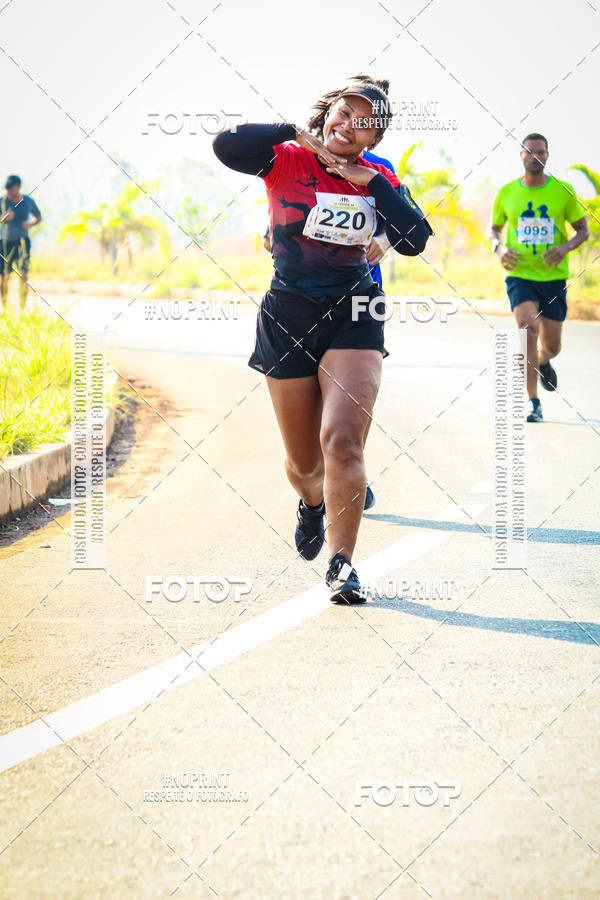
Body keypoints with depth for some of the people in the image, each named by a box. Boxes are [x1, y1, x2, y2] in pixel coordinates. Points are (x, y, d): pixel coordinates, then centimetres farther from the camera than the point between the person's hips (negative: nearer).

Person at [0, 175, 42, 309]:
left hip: (22, 240, 0)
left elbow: (39, 217, 18)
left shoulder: (28, 201, 4)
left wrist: (30, 224, -2)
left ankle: (23, 307, -15)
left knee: (24, 274, -14)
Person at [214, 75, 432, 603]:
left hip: (354, 318, 1)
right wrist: (298, 134, -15)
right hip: (289, 317, -1)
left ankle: (342, 564, -12)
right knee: (304, 461, 10)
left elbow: (414, 241, -8)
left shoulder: (379, 180, 6)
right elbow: (226, 146, -21)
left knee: (342, 440, -20)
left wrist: (370, 182, -11)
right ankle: (312, 503, 47)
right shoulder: (286, 161, -3)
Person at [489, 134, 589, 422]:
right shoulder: (506, 193, 2)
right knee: (528, 329, -23)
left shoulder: (563, 191, -2)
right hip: (520, 275, -1)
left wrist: (565, 247, -15)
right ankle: (533, 402, -14)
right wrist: (499, 248, -5)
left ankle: (542, 362, 48)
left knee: (551, 346, 8)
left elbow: (583, 230, 5)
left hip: (554, 277, 1)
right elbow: (494, 228, 16)